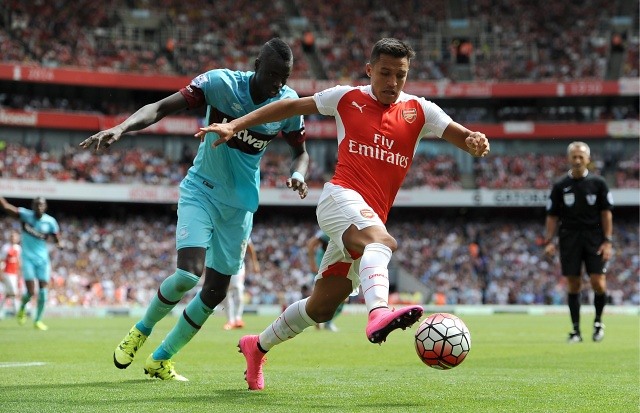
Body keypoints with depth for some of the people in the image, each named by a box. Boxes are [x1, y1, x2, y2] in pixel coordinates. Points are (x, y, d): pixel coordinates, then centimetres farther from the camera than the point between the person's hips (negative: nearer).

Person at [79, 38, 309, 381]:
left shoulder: (288, 103, -7)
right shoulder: (220, 83, -19)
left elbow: (300, 151, 9)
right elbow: (161, 107, -24)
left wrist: (298, 175, -15)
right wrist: (121, 128, -42)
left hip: (241, 204, 4)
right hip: (202, 190, -4)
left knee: (215, 292, 4)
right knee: (189, 273, -22)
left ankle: (160, 359, 23)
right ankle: (141, 330, 9)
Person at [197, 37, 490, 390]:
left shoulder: (418, 111, 10)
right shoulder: (348, 99, 6)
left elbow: (459, 135, -1)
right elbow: (292, 106, 13)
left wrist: (475, 141, -26)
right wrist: (236, 125, 8)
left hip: (370, 219, 5)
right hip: (341, 196, -5)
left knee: (322, 308, 11)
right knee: (380, 241, -39)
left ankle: (257, 346, 33)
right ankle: (378, 312, -65)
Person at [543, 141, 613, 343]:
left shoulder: (598, 183, 4)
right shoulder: (560, 186, 6)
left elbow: (606, 213, 3)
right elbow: (552, 216, 8)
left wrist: (607, 241, -5)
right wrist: (549, 241, -2)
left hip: (594, 238, -1)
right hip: (569, 238, 1)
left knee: (598, 283, -9)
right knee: (573, 285, 0)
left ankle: (598, 320, 15)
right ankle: (576, 330, 8)